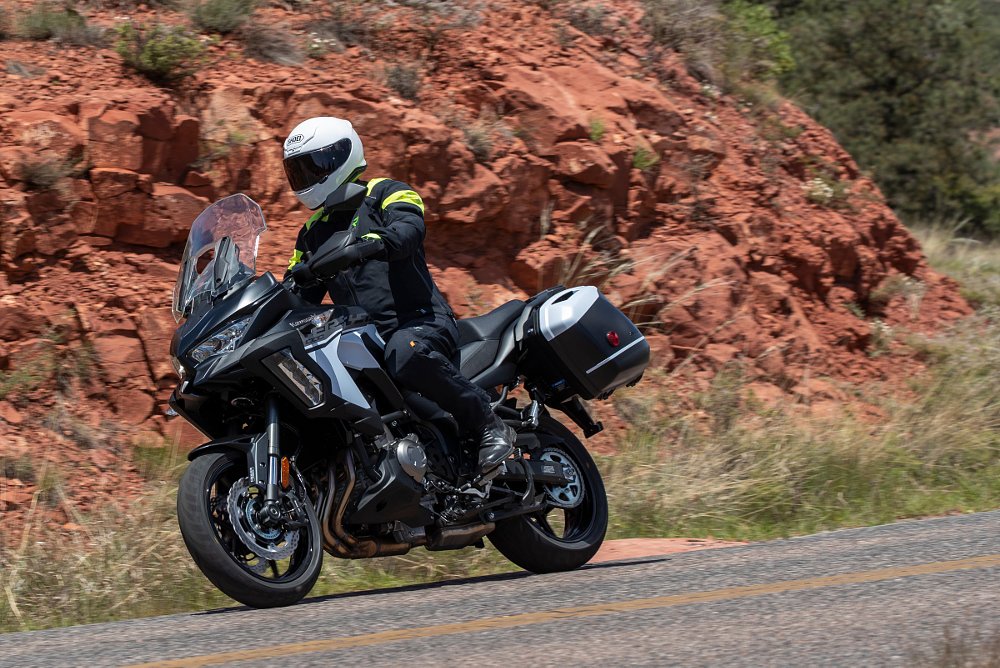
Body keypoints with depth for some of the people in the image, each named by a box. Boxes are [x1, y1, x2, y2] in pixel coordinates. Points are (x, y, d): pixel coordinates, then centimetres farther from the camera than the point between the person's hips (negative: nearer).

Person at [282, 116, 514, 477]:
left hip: (420, 322, -7)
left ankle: (489, 425, -28)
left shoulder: (386, 194, 5)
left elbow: (410, 227, -18)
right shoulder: (314, 233, 25)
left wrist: (374, 242, -39)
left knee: (406, 355, -41)